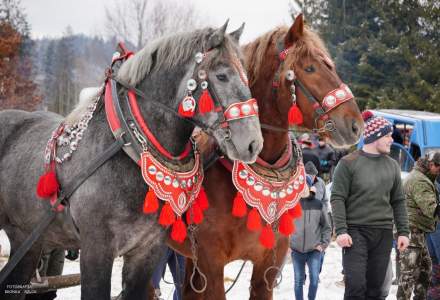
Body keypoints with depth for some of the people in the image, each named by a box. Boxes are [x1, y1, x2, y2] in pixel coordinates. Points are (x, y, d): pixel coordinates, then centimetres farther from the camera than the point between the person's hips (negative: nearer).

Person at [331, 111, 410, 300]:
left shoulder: (392, 166, 13)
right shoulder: (349, 163, -2)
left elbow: (398, 201, 16)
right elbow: (337, 199, -5)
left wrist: (403, 231, 9)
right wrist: (341, 230, -14)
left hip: (383, 234, 5)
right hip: (356, 232, -5)